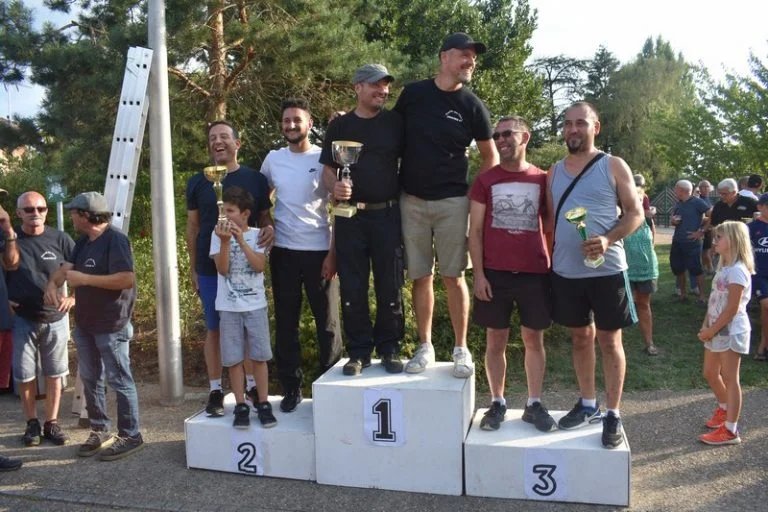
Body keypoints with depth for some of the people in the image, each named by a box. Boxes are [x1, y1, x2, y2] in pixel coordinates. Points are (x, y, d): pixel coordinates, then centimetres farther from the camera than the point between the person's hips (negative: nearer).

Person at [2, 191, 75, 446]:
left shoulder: (59, 239, -3)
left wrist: (73, 297, -12)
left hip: (55, 320, 0)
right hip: (22, 320, 0)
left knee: (54, 374, 8)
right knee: (25, 375, 6)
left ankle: (51, 423, 20)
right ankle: (32, 423, 22)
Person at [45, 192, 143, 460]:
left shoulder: (115, 240, -16)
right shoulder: (83, 242, 12)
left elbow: (127, 279, -25)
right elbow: (66, 267, 8)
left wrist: (85, 279, -22)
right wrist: (52, 284, -14)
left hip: (111, 326, -9)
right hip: (84, 324, 9)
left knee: (119, 380, -1)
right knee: (90, 379, 15)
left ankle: (130, 436, 9)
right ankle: (99, 431, 27)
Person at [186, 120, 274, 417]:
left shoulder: (255, 179, 3)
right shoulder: (198, 183, 5)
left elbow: (264, 217, 10)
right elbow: (192, 227, 9)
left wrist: (270, 229, -14)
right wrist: (193, 267, 7)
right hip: (210, 268, 0)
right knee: (214, 329, 6)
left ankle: (252, 384, 21)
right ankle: (216, 390, 16)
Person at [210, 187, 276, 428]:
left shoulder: (256, 235, 0)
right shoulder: (218, 235, 1)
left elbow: (260, 266, -13)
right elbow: (222, 269, -8)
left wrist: (240, 240, -18)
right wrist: (225, 241, -19)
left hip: (255, 304, -1)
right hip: (229, 306, 1)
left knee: (259, 356, 3)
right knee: (234, 358, 3)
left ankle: (263, 403, 12)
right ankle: (241, 406, 12)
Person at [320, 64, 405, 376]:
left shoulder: (395, 122, 6)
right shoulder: (340, 126, 8)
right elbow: (327, 170, 8)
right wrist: (335, 186, -14)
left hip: (387, 214, 0)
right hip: (350, 217, 1)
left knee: (390, 286, 4)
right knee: (352, 288, 3)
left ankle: (389, 348, 17)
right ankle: (359, 351, 15)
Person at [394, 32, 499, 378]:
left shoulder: (472, 106, 2)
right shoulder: (413, 93, 4)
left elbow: (490, 156, 9)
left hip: (451, 202, -1)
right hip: (411, 200, 1)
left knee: (453, 276, 0)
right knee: (420, 276, 6)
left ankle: (461, 349, 12)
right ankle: (425, 346, 18)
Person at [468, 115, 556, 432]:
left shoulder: (543, 180, 6)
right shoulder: (485, 180, 4)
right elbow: (475, 230, 1)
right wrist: (478, 273, -7)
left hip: (535, 273, 1)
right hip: (495, 273, 0)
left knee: (534, 338, 8)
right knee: (496, 340, 6)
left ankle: (534, 404, 19)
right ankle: (497, 403, 17)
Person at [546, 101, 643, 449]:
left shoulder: (613, 166, -1)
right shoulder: (554, 172, 11)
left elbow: (635, 213, -4)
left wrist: (608, 240, -21)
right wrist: (550, 257, 7)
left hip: (606, 270, -4)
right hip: (565, 272, 4)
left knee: (609, 340, 4)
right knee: (580, 337, 14)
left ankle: (613, 415, 15)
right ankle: (588, 404, 29)